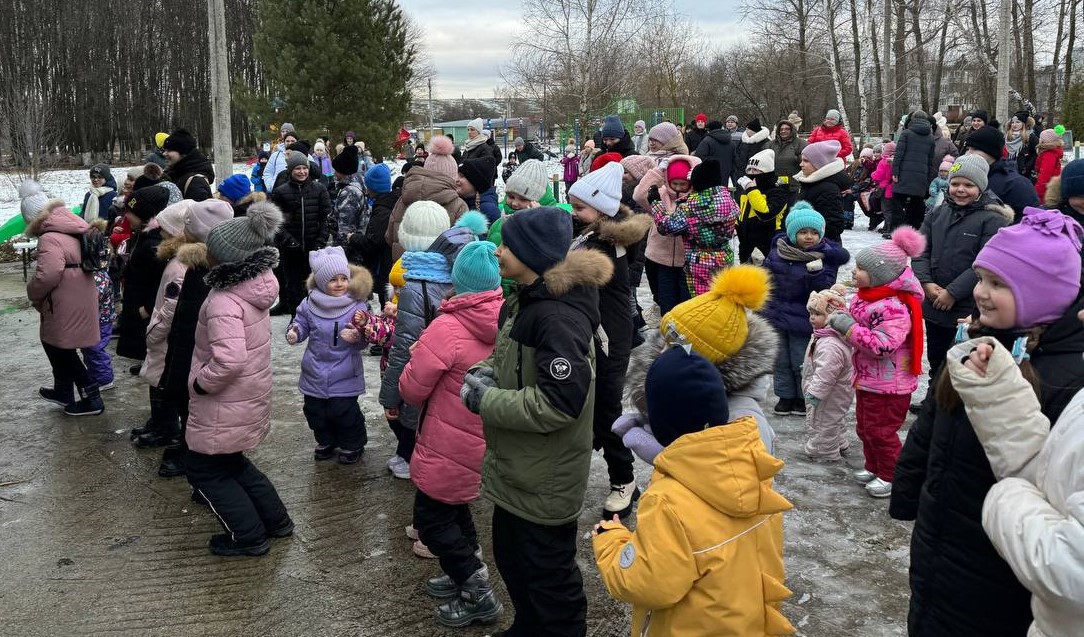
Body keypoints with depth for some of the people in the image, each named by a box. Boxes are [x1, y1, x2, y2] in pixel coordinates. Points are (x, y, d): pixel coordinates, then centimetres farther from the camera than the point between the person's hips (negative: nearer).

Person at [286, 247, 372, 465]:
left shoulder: (357, 306, -11)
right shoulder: (309, 305, -4)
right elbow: (301, 324, 9)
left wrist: (357, 337, -32)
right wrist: (294, 333, -13)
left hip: (344, 374, -4)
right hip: (315, 372, 4)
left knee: (344, 411, -1)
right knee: (315, 410, 16)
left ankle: (352, 445, 25)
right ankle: (326, 442, 40)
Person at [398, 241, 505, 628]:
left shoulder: (448, 327, -25)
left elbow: (411, 391, -16)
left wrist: (419, 356, 2)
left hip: (450, 445, -7)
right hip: (488, 439, 7)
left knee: (432, 517, 11)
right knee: (454, 504, 26)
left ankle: (478, 595, 15)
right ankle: (467, 577, 37)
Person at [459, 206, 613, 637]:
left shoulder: (559, 318, -27)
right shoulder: (525, 302, 5)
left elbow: (559, 402, -32)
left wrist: (484, 400, -22)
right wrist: (483, 371, -3)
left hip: (545, 480, -10)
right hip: (517, 470, 10)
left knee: (548, 574, 8)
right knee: (511, 558, 27)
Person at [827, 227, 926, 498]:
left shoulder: (894, 307, -27)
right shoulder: (868, 296, 5)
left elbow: (881, 346, -34)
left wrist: (848, 328, -28)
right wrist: (841, 320, 1)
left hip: (888, 385, -10)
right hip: (867, 379, 10)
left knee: (881, 430, 2)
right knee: (865, 427, 20)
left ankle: (891, 476, 19)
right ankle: (874, 467, 37)